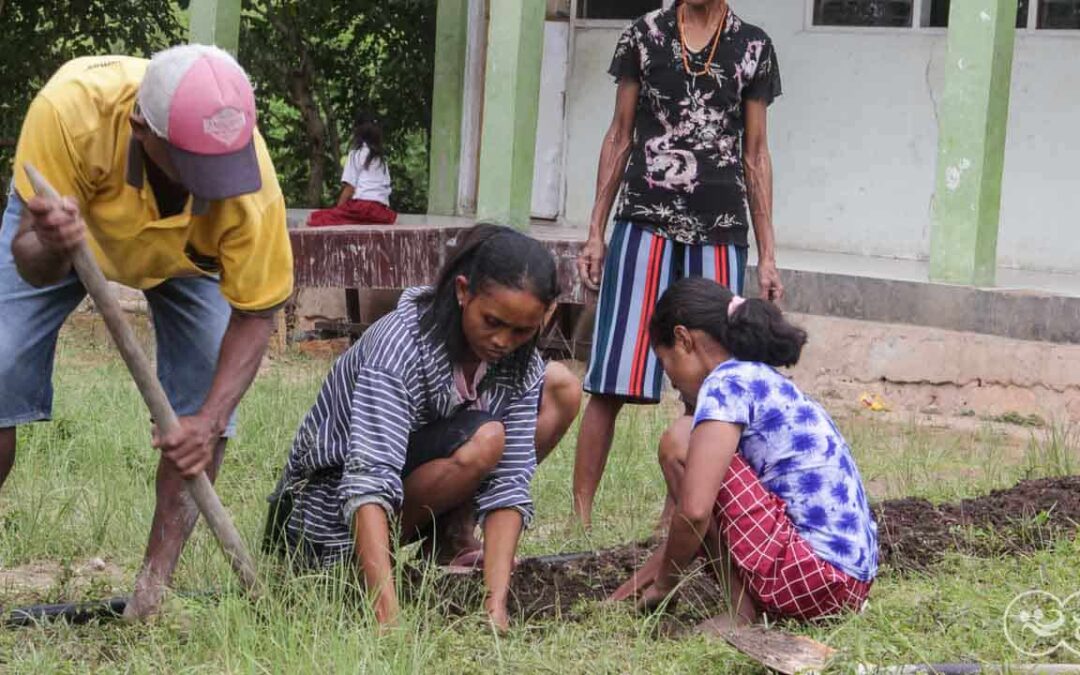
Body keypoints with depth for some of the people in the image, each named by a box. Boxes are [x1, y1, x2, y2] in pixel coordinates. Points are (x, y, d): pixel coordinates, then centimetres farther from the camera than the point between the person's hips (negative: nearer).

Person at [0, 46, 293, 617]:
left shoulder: (250, 187, -41)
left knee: (204, 398, -15)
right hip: (67, 213, 0)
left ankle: (155, 588, -6)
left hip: (188, 247, 1)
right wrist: (50, 246, -61)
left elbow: (255, 313, -26)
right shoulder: (69, 109, -45)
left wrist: (210, 420, -38)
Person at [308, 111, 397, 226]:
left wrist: (337, 210, 5)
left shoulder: (356, 152, 6)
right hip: (381, 210, 6)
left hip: (362, 205, -6)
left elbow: (350, 187, -1)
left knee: (315, 218, -4)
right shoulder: (381, 156, 22)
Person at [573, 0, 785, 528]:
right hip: (645, 224, -1)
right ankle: (580, 513, 1)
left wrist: (768, 256, 7)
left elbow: (755, 155, 10)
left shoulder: (753, 49, 7)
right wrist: (595, 232, 6)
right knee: (612, 382, -4)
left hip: (720, 234, 1)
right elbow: (620, 138, 11)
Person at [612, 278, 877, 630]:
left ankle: (744, 612, -7)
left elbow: (694, 511, -19)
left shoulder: (726, 383, -8)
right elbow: (702, 514, 27)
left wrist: (663, 583, 1)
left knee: (679, 442, -6)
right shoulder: (763, 380, 21)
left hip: (816, 573, -10)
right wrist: (625, 593, 29)